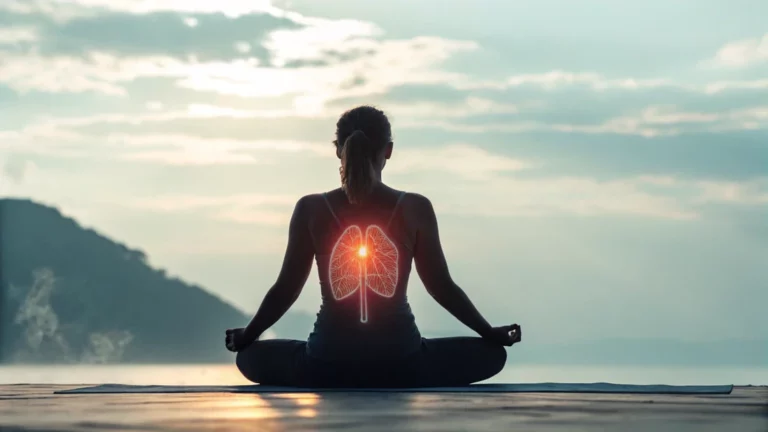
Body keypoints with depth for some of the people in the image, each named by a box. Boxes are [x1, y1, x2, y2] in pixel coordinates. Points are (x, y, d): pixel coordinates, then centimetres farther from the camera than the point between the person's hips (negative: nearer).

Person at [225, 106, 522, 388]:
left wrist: (246, 336, 23)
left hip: (328, 366, 1)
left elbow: (286, 289, 5)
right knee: (492, 354, 20)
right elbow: (441, 287, 4)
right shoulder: (415, 209, -5)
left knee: (251, 357, 28)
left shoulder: (310, 210, -3)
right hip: (401, 365, 0)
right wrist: (491, 333, 19)